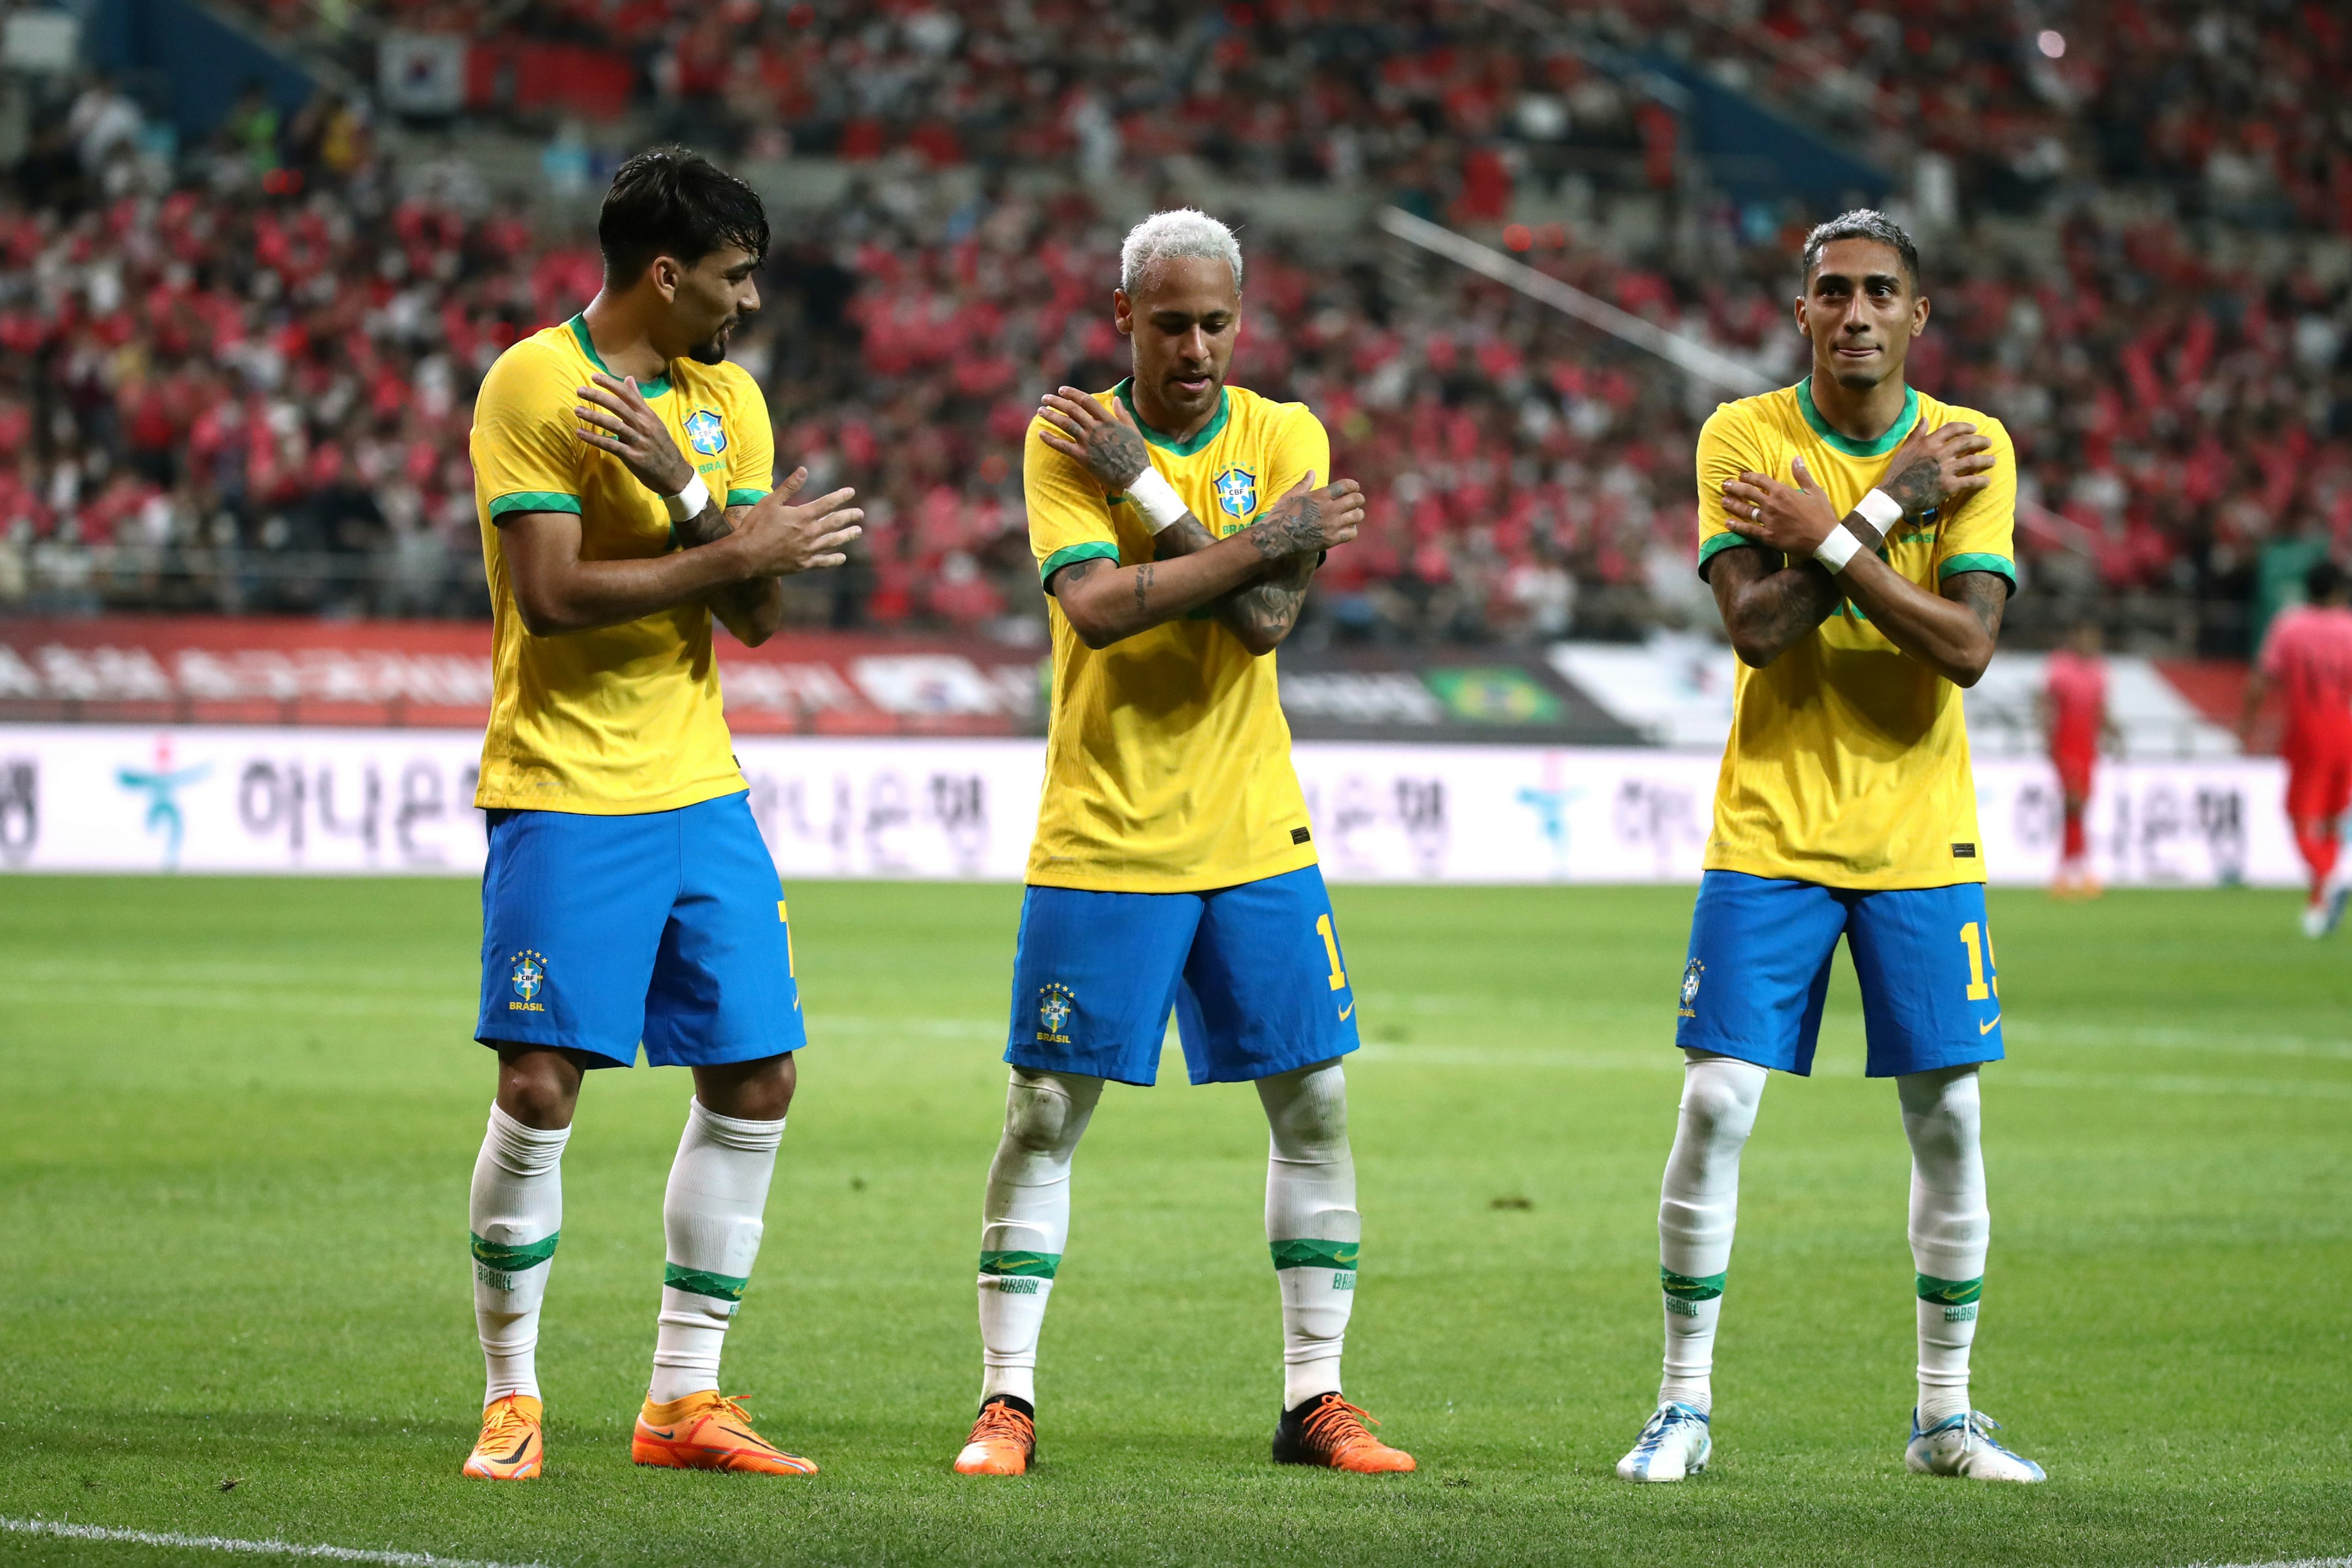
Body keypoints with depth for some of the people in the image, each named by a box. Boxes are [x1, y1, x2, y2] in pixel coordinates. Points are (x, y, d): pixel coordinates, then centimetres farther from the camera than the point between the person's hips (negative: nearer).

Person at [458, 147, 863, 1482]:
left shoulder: (728, 398, 11)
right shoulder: (534, 382, -9)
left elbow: (760, 615, 4)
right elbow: (550, 591, -18)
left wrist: (683, 490, -13)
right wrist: (737, 550, -15)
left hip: (700, 790, 7)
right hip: (564, 793, -7)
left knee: (756, 1082, 4)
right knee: (542, 1089, -9)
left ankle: (684, 1398, 13)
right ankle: (512, 1397, 6)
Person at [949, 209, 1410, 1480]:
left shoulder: (1282, 437, 2)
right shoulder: (1069, 439, -3)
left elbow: (1268, 620, -13)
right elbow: (1096, 606, -19)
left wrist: (1142, 484, -16)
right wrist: (1266, 537, -18)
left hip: (1255, 840, 3)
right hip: (1101, 839, -3)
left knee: (1315, 1108, 2)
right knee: (1045, 1113, -2)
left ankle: (1315, 1398, 11)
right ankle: (1005, 1400, 5)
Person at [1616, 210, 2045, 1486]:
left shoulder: (1970, 448, 0)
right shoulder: (1743, 436, -3)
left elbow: (1968, 646, -12)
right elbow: (1754, 625, -16)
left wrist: (1829, 540, -17)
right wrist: (1890, 504, -16)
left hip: (1921, 838, 1)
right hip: (1770, 830, -1)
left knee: (1947, 1116, 1)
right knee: (1717, 1104, -6)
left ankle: (1945, 1415, 13)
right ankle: (1684, 1406, 5)